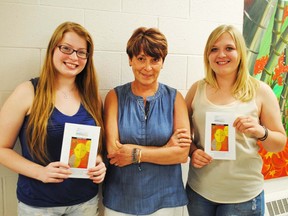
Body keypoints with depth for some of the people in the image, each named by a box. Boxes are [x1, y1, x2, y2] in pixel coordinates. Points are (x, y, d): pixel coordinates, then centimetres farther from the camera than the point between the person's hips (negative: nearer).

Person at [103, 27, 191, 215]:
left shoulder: (175, 98, -4)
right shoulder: (115, 96, -5)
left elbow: (182, 153, -11)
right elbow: (113, 150, -15)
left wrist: (135, 154, -16)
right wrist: (166, 148, -15)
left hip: (164, 199, 1)